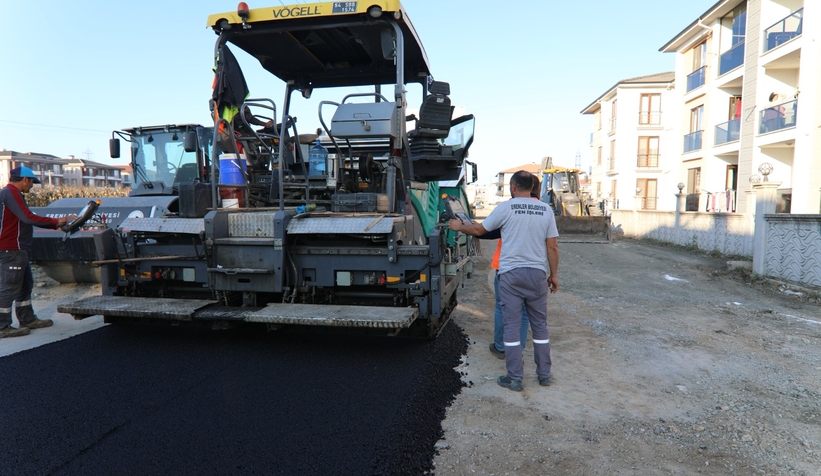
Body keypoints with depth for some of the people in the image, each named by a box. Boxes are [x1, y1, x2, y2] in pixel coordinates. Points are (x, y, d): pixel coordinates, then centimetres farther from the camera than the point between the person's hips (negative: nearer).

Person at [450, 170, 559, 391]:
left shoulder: (506, 207, -5)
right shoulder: (546, 210, 3)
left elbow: (478, 229, 4)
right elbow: (552, 246, 4)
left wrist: (459, 226, 23)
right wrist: (554, 274, 14)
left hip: (511, 273, -3)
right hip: (537, 273, 3)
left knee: (511, 326, 3)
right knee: (540, 325, 14)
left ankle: (515, 378, 8)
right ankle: (544, 375, 23)